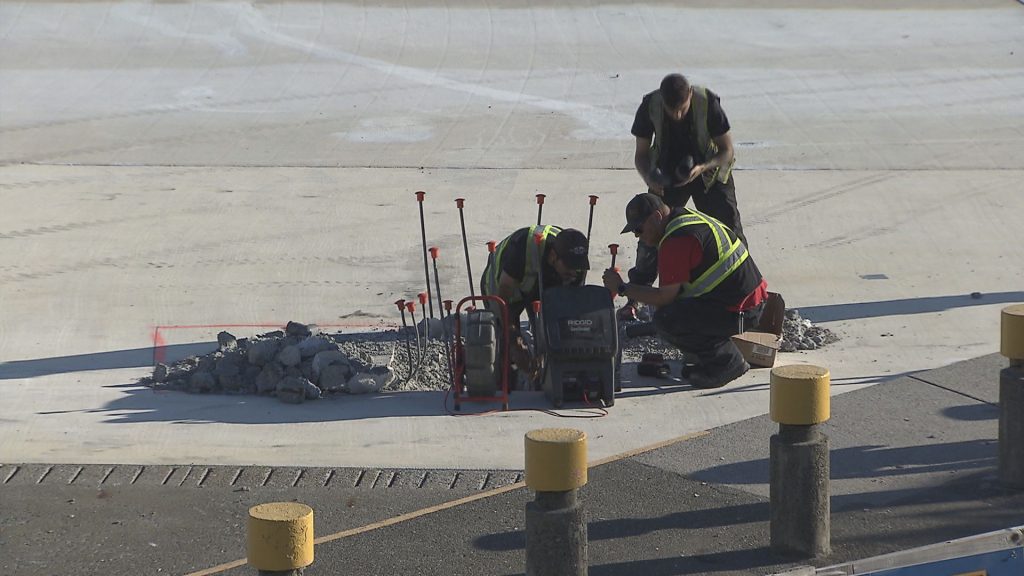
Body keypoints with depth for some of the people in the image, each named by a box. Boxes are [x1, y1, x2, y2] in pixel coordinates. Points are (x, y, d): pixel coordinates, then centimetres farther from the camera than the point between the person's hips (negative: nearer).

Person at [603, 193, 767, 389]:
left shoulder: (677, 240, -20)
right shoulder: (688, 217, 13)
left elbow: (664, 297, -16)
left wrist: (622, 288, -6)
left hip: (742, 312, -10)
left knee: (666, 320, -18)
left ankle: (726, 361, -3)